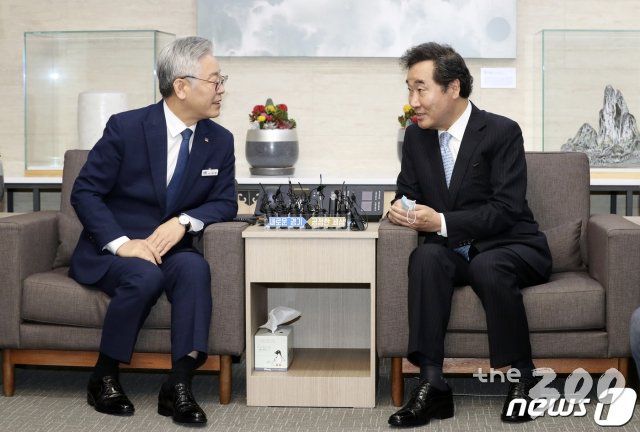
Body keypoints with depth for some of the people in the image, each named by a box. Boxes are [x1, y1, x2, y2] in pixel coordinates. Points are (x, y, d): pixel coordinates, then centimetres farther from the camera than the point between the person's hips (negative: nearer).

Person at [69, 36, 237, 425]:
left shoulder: (220, 141, 3)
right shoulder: (126, 127, -10)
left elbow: (225, 203, 6)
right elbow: (85, 192, -9)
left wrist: (184, 221, -17)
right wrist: (122, 243, -23)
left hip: (172, 247, 3)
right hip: (112, 251, -3)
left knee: (196, 268, -31)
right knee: (145, 277, -35)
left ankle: (179, 386, -30)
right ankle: (104, 379, -14)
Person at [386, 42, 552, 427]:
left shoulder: (502, 132, -11)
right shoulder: (417, 136, 6)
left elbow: (506, 209, -18)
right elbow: (408, 191, 15)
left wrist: (441, 222, -27)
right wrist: (400, 208, -11)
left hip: (510, 248, -4)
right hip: (455, 252, 4)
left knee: (486, 266, -37)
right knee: (426, 257, -30)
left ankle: (522, 379, -18)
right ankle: (432, 385, -34)